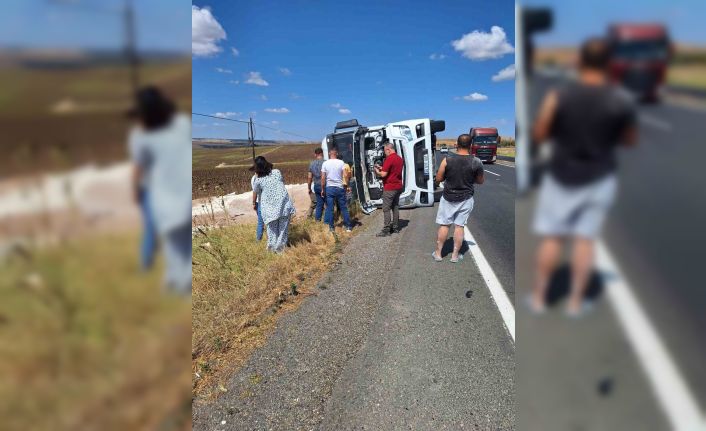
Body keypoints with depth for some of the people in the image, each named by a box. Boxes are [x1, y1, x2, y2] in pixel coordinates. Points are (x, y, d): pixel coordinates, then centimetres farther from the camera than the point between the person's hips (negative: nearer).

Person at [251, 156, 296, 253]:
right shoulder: (277, 172, -2)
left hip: (270, 207, -1)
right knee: (283, 227, 12)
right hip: (284, 204, 1)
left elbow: (255, 193, 10)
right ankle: (280, 247, 20)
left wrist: (254, 204, 27)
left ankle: (272, 247, 27)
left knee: (272, 229, 16)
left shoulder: (258, 180, -6)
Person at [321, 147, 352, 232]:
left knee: (330, 208, 7)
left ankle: (331, 227, 12)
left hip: (329, 188, 0)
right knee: (343, 208, 8)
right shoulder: (341, 163, -3)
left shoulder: (325, 163, -2)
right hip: (339, 187, 0)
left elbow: (323, 178, -4)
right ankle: (348, 226, 13)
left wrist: (322, 189, 4)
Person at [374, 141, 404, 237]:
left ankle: (386, 230, -3)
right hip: (398, 187, 9)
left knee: (386, 209, -4)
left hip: (389, 188, -9)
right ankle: (395, 227, 19)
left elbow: (383, 174, -18)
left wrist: (377, 171, 1)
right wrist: (382, 168, 17)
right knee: (395, 207, 13)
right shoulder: (400, 159, 12)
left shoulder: (389, 159, -16)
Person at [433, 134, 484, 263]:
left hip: (448, 198, 0)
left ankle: (438, 253, 18)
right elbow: (481, 181, 3)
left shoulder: (447, 160, -12)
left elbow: (438, 178, -5)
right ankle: (455, 255, 16)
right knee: (459, 226, 8)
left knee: (444, 225, 10)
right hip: (465, 199, 0)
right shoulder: (476, 162, -10)